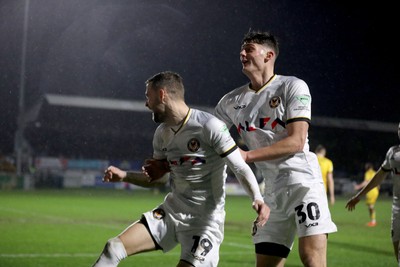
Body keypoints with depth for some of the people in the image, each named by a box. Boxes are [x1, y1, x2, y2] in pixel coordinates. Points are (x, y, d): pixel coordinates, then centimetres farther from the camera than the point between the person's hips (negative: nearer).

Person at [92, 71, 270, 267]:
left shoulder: (209, 126, -18)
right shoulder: (162, 134, 6)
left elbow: (241, 169, -17)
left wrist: (257, 199, -34)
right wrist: (123, 176, 5)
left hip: (205, 221, -7)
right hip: (172, 212, 7)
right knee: (114, 248, -5)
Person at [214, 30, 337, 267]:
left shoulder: (293, 87, -5)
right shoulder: (231, 102, 11)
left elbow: (296, 142, -12)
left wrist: (247, 155, -17)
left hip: (303, 180, -6)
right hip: (272, 191, 6)